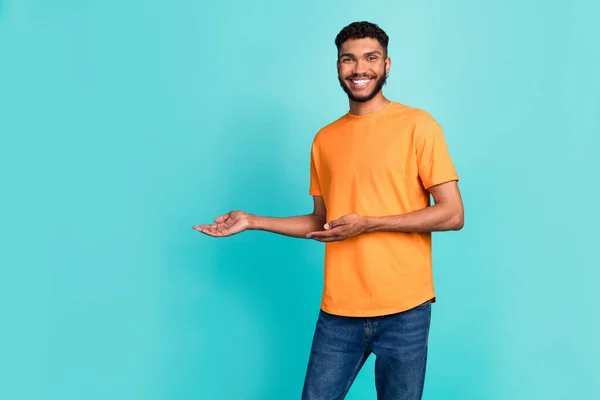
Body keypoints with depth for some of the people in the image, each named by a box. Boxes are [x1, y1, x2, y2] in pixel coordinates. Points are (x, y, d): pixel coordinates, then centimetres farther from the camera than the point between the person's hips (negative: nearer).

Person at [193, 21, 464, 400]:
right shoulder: (325, 139, 11)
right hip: (339, 310, 3)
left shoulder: (418, 125, -3)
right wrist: (252, 221, 11)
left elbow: (452, 214, -8)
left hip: (403, 310, -3)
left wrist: (368, 223, -14)